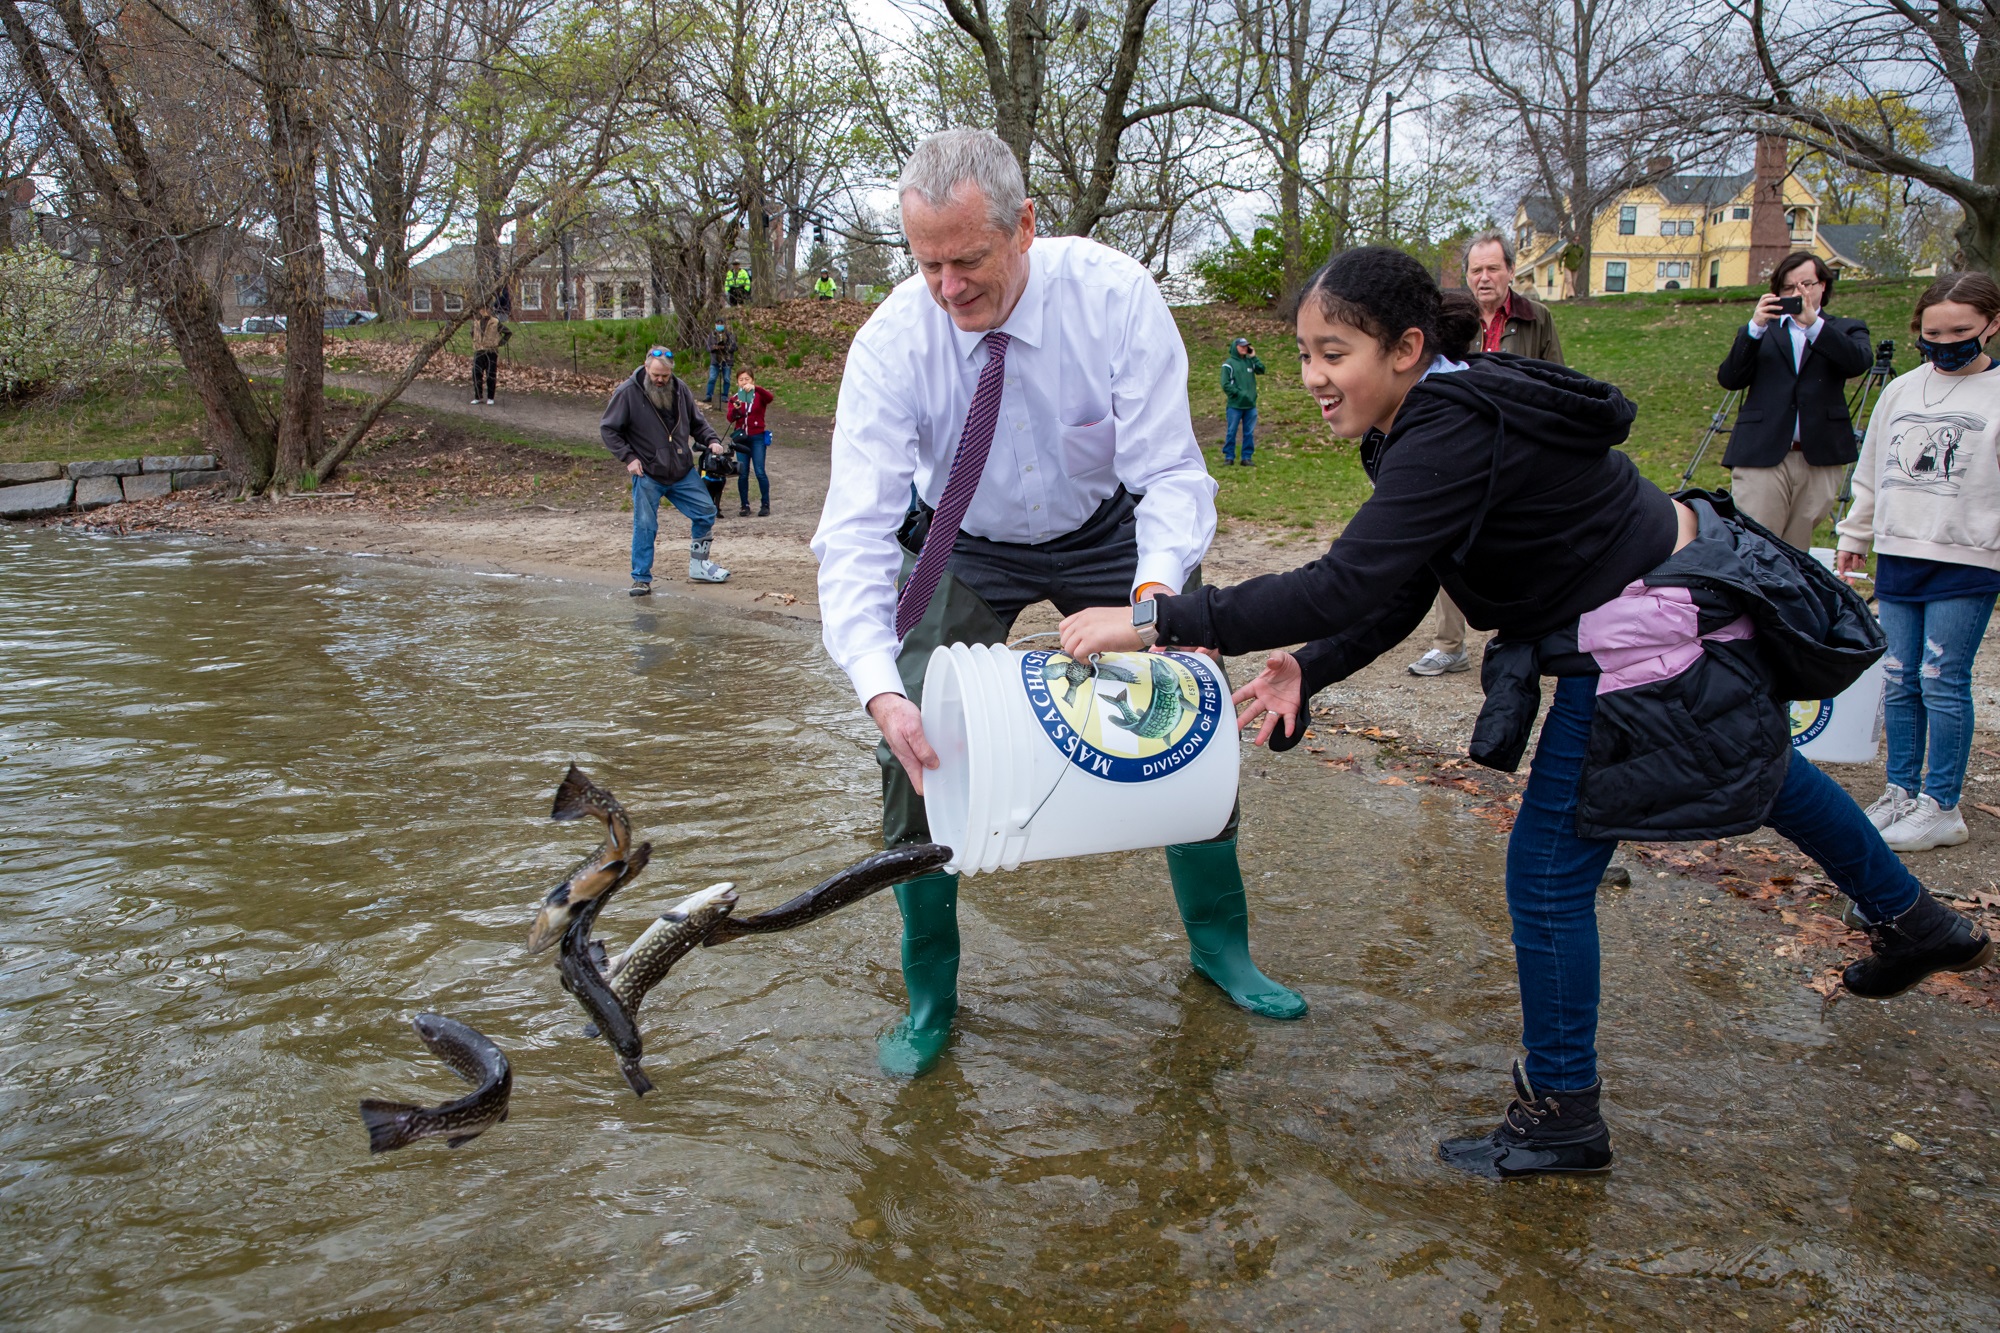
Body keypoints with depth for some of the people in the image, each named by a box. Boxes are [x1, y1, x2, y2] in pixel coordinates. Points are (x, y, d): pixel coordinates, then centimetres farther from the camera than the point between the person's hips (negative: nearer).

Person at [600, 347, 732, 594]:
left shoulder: (680, 389, 2)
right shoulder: (628, 393, -10)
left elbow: (697, 422, 15)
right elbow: (608, 429, -4)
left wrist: (711, 440, -4)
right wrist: (628, 457, -13)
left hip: (683, 472, 4)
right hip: (647, 475, -4)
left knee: (706, 512, 5)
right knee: (645, 526, -2)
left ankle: (698, 567, 22)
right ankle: (641, 579, 10)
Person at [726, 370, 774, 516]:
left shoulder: (759, 396, 4)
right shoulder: (734, 399, 8)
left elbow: (769, 397, -21)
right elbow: (730, 418, -7)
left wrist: (755, 388, -36)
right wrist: (735, 409, -29)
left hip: (757, 438, -2)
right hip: (741, 438, 2)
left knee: (760, 472, -10)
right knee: (742, 474, 2)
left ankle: (765, 505, -3)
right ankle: (745, 505, 10)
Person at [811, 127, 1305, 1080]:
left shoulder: (1113, 294, -27)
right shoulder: (891, 342, -27)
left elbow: (1172, 472, -26)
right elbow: (856, 529, -32)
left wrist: (1156, 589, -47)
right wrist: (880, 688, -47)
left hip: (1107, 532, 1)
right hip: (964, 546, 0)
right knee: (912, 746, -12)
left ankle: (1218, 946, 27)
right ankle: (929, 997, 9)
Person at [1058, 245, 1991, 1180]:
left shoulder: (1453, 434, -29)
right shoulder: (1448, 412, 1)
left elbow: (1348, 585, -40)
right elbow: (1398, 599, 2)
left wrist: (1158, 622, -39)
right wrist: (1308, 668, -13)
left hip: (1654, 649, -11)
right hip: (1700, 600, 11)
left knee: (1548, 874, 0)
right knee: (1762, 769, 33)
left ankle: (1562, 1117, 18)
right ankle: (1913, 923, 60)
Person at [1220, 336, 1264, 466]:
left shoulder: (1250, 361, 10)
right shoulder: (1229, 364, -4)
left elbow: (1261, 370, -2)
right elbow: (1225, 385, -8)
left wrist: (1254, 357, -4)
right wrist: (1239, 393, -16)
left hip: (1250, 405, 4)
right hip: (1234, 405, -4)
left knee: (1249, 433, 6)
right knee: (1231, 432, 1)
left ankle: (1247, 457, 12)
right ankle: (1229, 457, 9)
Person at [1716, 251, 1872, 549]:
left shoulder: (1845, 330, 16)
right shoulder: (1757, 331, 16)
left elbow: (1859, 361, -7)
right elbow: (1728, 378, -1)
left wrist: (1813, 323, -19)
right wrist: (1756, 327, -13)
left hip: (1821, 459, 1)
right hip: (1761, 455, -1)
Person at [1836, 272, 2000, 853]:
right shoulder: (1901, 391, 12)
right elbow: (1871, 471, 21)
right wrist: (1855, 536, 21)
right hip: (1897, 556, 5)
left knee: (1942, 682, -5)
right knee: (1899, 682, 8)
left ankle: (1941, 808, 4)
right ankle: (1901, 792, 19)